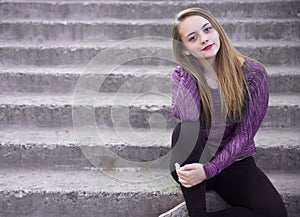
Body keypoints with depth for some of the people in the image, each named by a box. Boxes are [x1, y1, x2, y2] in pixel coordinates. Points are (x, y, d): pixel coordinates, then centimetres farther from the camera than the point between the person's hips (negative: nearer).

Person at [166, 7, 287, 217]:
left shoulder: (253, 73, -11)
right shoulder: (181, 75, -5)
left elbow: (244, 134, -13)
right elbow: (186, 117, -25)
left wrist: (208, 170, -23)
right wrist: (192, 69, -18)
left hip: (233, 162, 0)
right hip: (195, 160, 1)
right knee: (183, 131, -32)